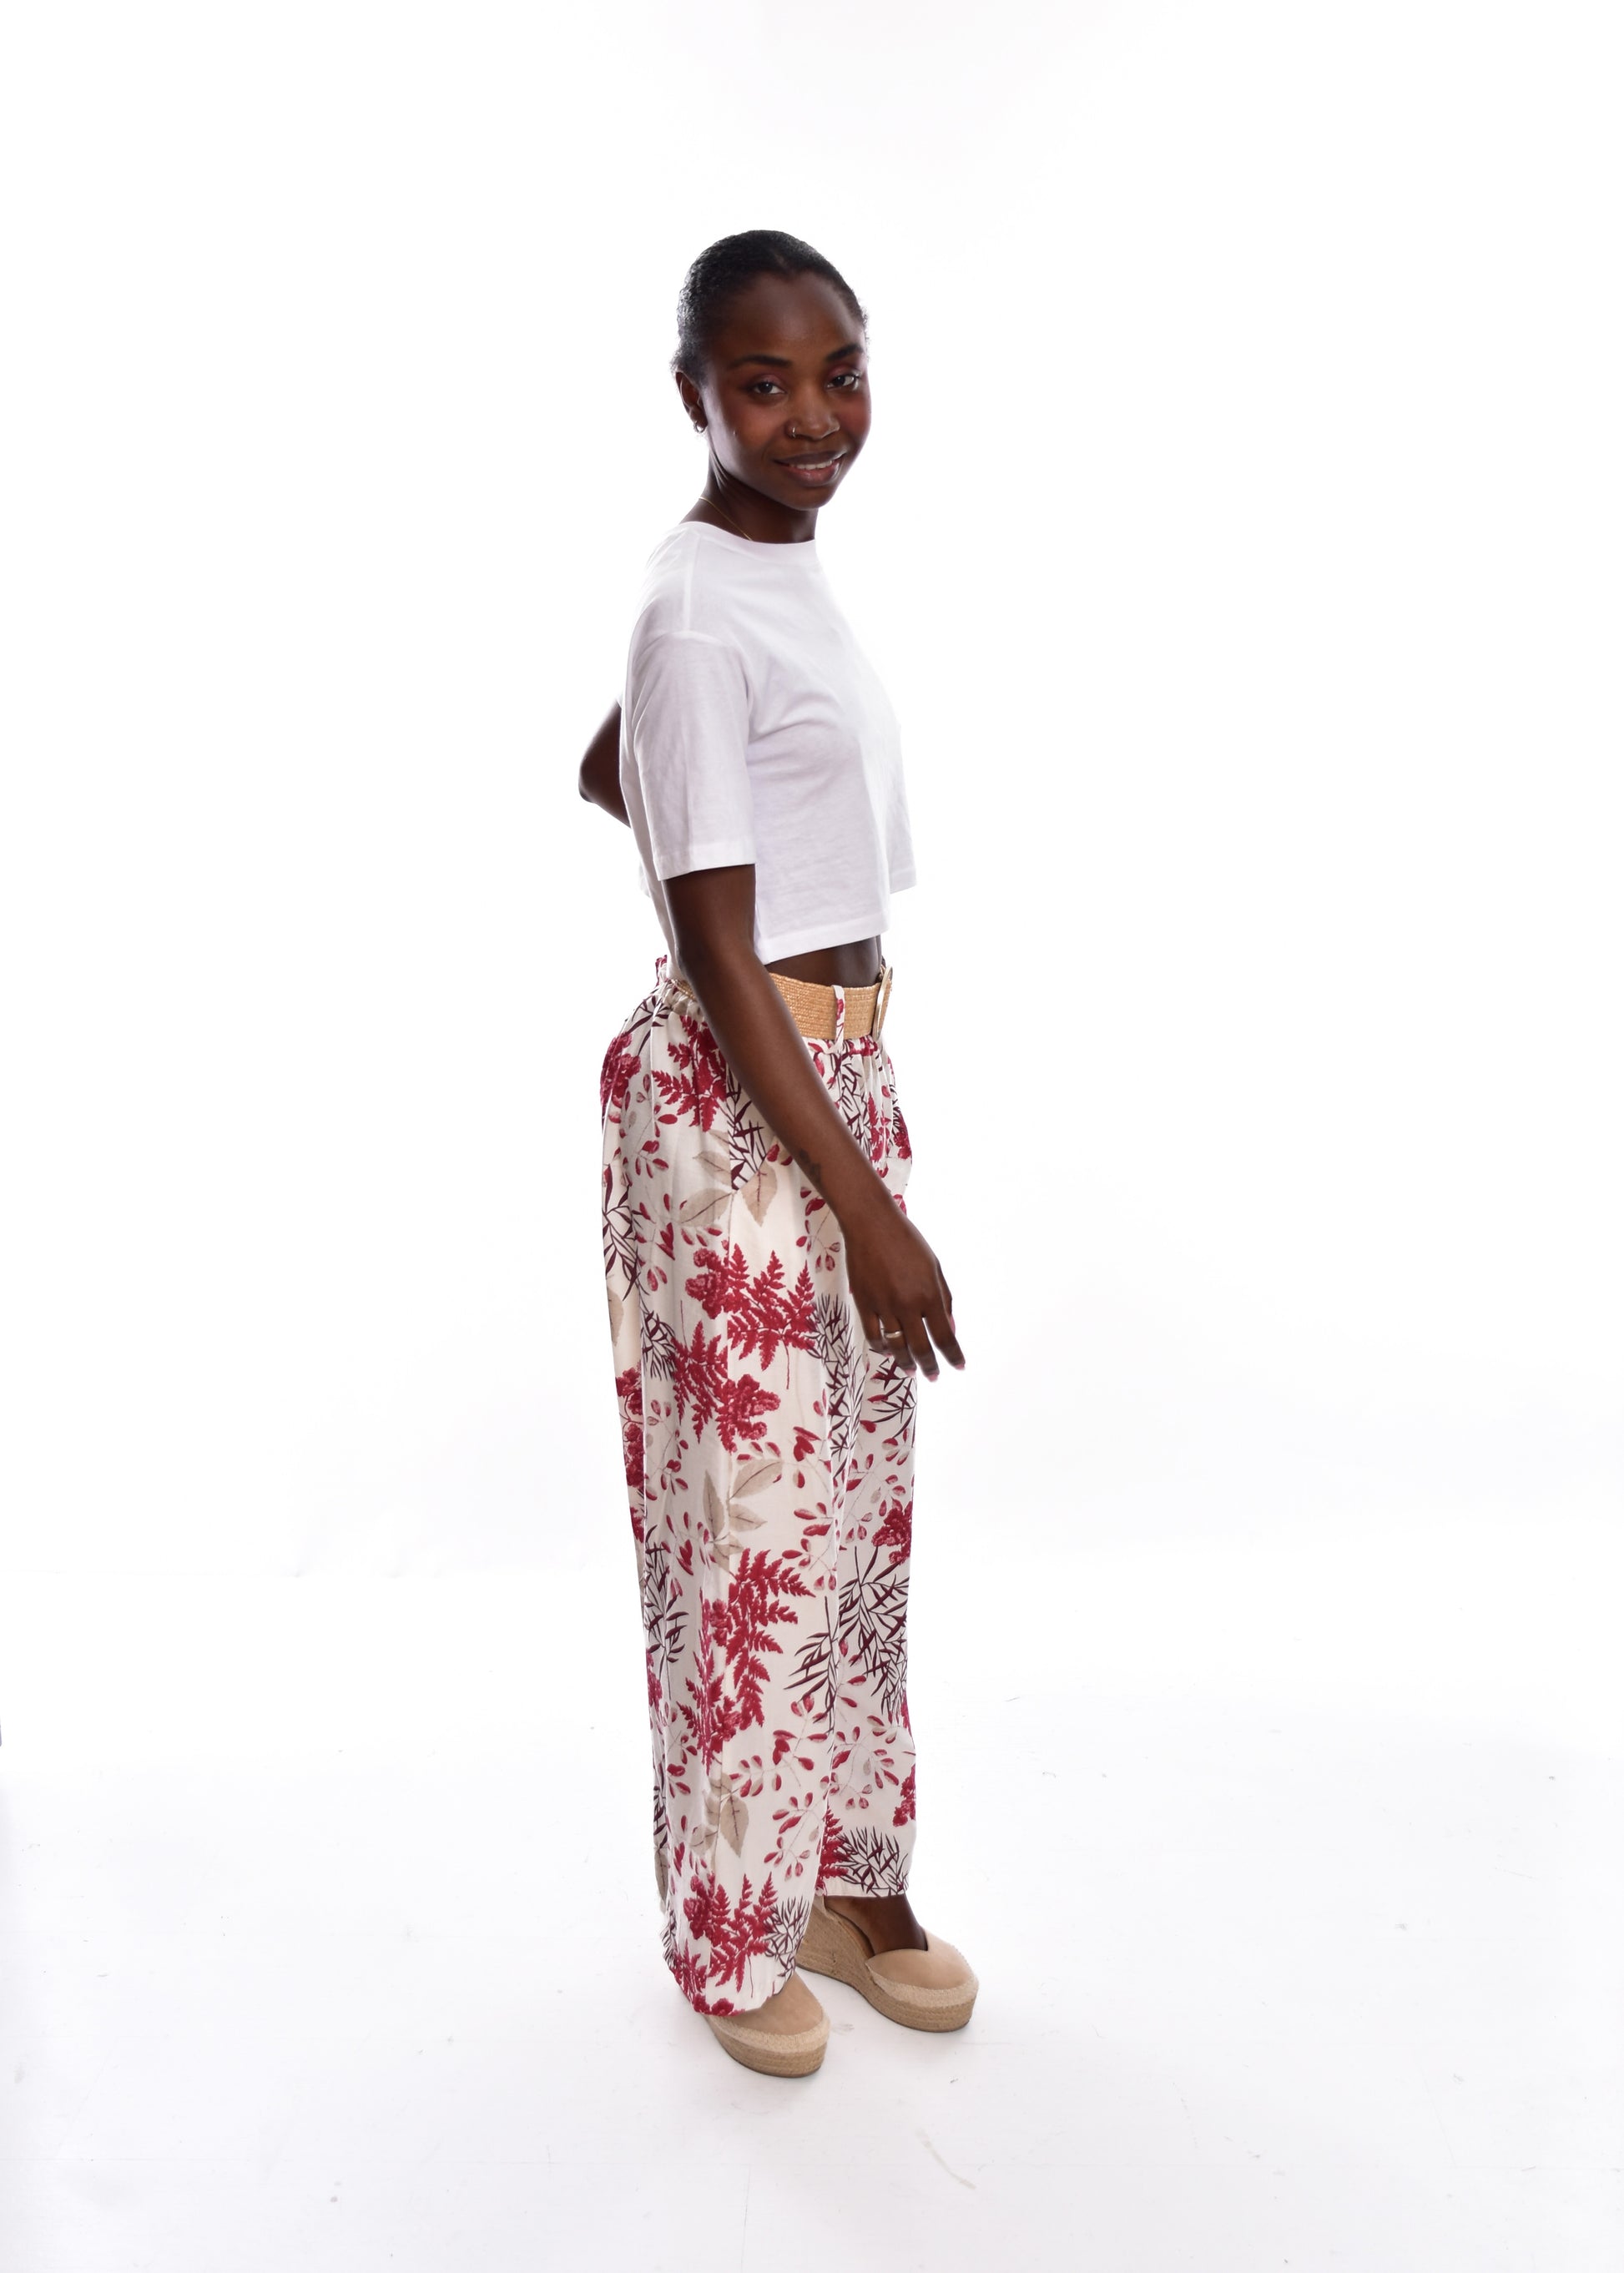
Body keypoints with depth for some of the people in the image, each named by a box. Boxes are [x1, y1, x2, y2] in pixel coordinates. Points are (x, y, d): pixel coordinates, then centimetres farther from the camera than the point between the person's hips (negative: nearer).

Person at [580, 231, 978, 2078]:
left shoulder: (785, 569, 11)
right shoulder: (696, 611, -15)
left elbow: (602, 772, 22)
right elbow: (718, 955, -18)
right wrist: (868, 1203, -18)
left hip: (842, 1078, 9)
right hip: (735, 1113, -9)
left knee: (861, 1505, 16)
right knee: (752, 1525, 4)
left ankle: (856, 1881, 35)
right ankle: (733, 1942, 27)